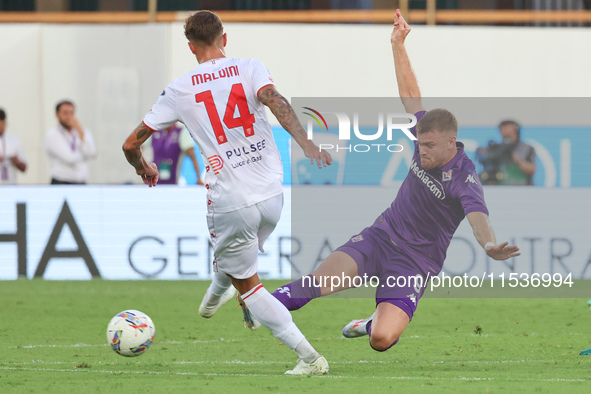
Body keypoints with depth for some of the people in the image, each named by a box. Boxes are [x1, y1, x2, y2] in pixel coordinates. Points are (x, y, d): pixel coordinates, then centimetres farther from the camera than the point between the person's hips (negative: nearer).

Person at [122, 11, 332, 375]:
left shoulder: (179, 91, 2)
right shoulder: (250, 69, 0)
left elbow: (131, 144, 8)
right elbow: (275, 101, -22)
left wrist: (144, 169, 29)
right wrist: (305, 142, -30)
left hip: (230, 204, -3)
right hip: (272, 195, 3)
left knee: (247, 284, 12)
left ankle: (309, 357, 2)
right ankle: (213, 299, 61)